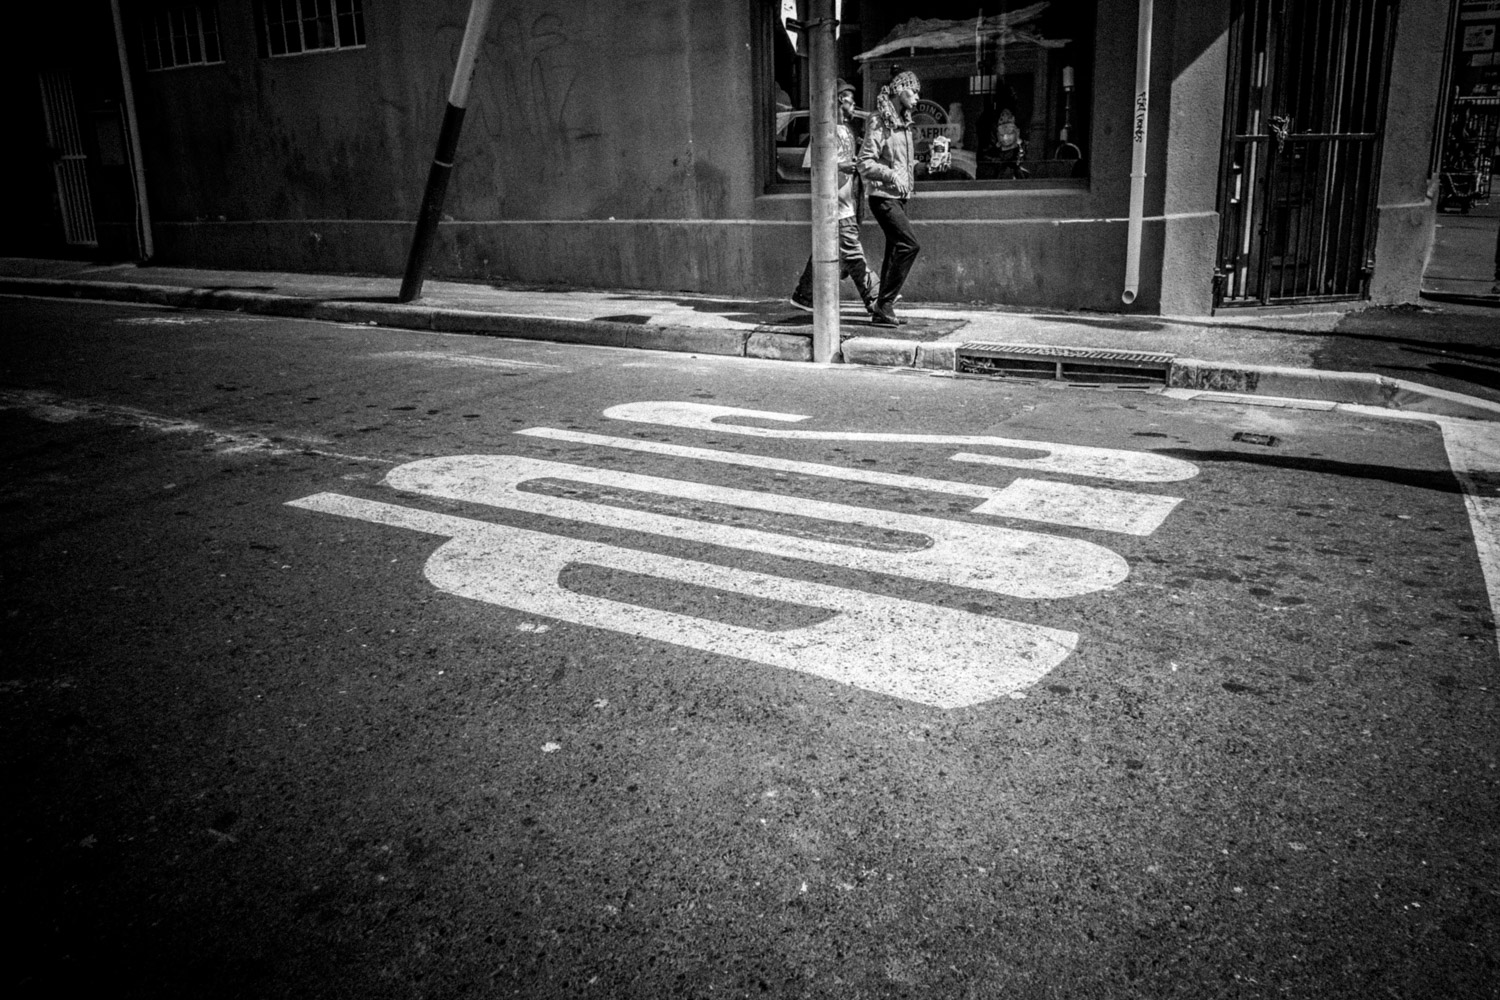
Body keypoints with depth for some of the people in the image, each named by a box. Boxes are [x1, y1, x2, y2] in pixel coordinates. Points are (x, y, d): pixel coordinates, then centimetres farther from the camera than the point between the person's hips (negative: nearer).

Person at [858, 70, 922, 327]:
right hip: (883, 196, -9)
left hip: (898, 196, 10)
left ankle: (883, 309, 16)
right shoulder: (879, 122, -11)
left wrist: (919, 163, 15)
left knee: (895, 250, 10)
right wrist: (892, 175, -28)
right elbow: (865, 164, -18)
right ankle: (883, 307, -16)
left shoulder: (903, 123, 16)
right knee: (910, 244, -18)